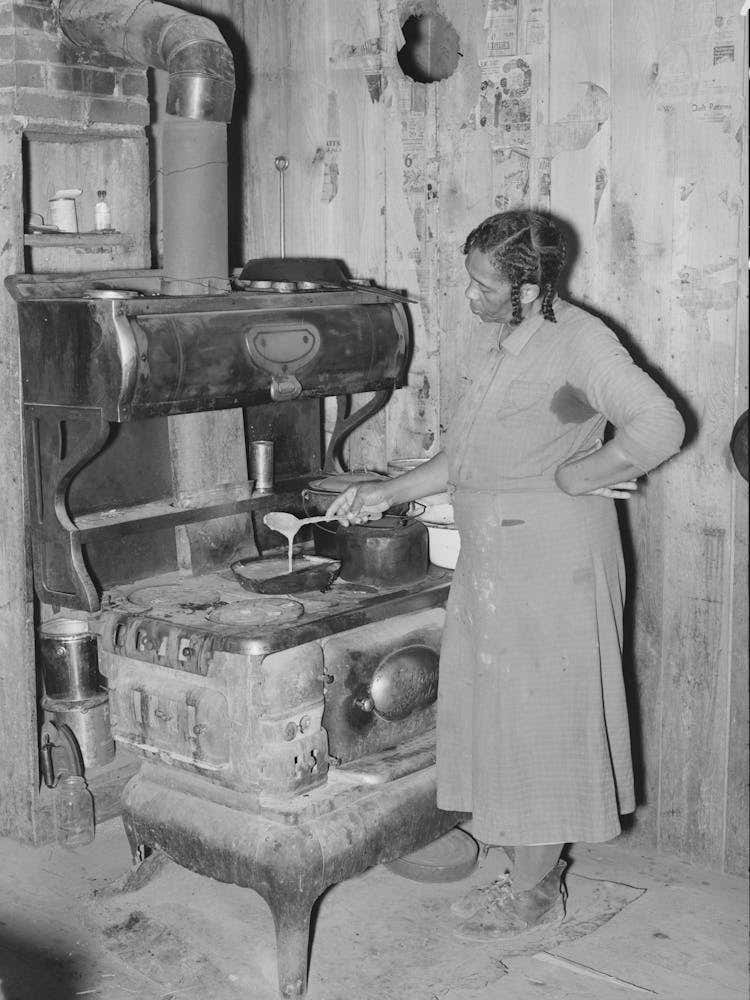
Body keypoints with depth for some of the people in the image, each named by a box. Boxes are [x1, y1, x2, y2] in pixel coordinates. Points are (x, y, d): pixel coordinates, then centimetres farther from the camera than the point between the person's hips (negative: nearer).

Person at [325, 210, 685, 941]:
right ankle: (512, 847, 31)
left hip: (553, 565, -8)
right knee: (490, 709, 14)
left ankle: (535, 888, 16)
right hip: (488, 561, 8)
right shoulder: (488, 343, 11)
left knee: (538, 715, 2)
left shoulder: (579, 342, -15)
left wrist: (574, 476, -19)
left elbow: (659, 427, -28)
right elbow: (460, 459, 18)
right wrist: (387, 494, 12)